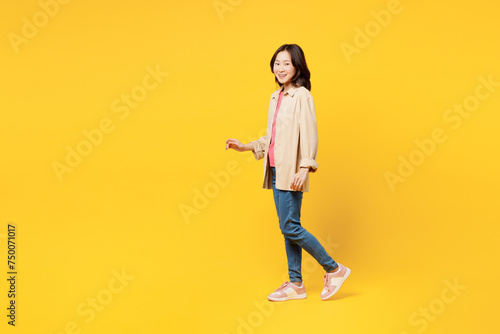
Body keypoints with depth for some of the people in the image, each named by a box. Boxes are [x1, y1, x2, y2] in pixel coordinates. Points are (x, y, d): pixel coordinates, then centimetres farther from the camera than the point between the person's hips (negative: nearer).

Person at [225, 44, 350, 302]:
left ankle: (334, 270, 8)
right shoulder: (276, 96, 15)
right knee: (287, 229, 11)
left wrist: (304, 168, -22)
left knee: (290, 227, -7)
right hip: (276, 171, 8)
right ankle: (296, 284, 19)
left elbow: (309, 135, -16)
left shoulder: (302, 96, -10)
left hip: (292, 172, -8)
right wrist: (246, 147, 16)